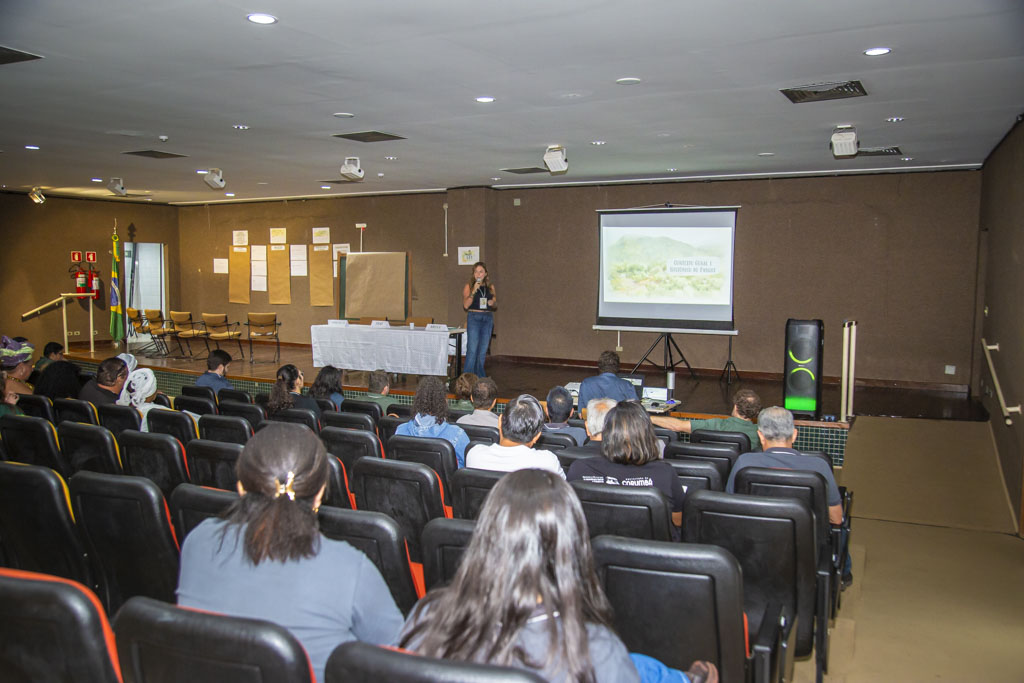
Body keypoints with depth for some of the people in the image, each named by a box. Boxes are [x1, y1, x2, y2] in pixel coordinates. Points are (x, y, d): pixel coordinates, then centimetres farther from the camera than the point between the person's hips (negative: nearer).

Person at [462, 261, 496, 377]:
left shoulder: (490, 287, 12)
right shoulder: (469, 286, 1)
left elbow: (495, 307, 20)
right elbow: (466, 305, -10)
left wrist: (492, 303, -3)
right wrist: (474, 291, -18)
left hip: (488, 319, 4)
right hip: (474, 318, -4)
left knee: (483, 351, 7)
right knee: (472, 350, -9)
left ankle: (480, 378, 15)